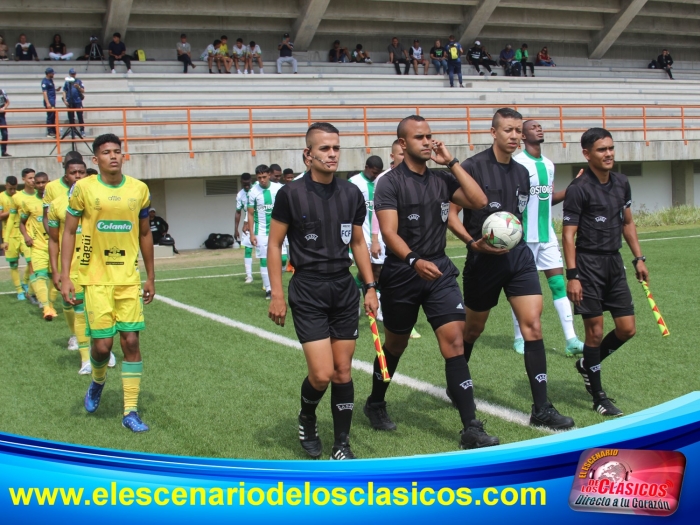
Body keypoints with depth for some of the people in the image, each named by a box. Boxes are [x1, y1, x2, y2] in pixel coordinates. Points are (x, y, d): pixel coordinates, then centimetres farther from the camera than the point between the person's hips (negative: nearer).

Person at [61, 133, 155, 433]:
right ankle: (97, 382, 32)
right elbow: (69, 232, 0)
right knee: (102, 344, -4)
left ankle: (130, 412, 8)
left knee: (131, 341, -1)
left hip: (129, 278, 2)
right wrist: (65, 278, -7)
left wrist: (150, 278, 12)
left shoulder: (139, 189, 3)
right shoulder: (83, 188, -4)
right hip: (96, 278, -2)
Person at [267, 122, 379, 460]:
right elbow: (274, 245, -2)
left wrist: (370, 287, 7)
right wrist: (277, 295, -6)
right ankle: (306, 419, 23)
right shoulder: (291, 194, -7)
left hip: (345, 289, 4)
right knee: (322, 374, -9)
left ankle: (341, 446, 18)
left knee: (343, 371, 5)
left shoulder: (352, 194, 5)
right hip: (308, 292, -4)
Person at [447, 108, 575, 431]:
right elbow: (451, 214, -10)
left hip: (517, 255, 5)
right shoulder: (473, 167, -9)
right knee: (473, 328, 11)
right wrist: (474, 242, -22)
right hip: (484, 259, -4)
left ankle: (541, 409, -4)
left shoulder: (522, 173, 10)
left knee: (533, 325, -7)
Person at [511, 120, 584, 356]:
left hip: (547, 234, 6)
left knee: (558, 282, 0)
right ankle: (520, 338, 15)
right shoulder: (517, 163, -8)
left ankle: (571, 339, -1)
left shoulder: (548, 164, 13)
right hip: (525, 236, -6)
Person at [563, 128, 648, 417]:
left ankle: (587, 364, 30)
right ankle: (598, 396, 12)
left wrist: (639, 258, 13)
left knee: (627, 329, 5)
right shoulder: (578, 188, -12)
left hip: (615, 263, 7)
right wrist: (572, 276, -18)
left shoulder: (621, 183, 8)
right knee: (595, 331, -1)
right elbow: (568, 234, -13)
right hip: (588, 264, -6)